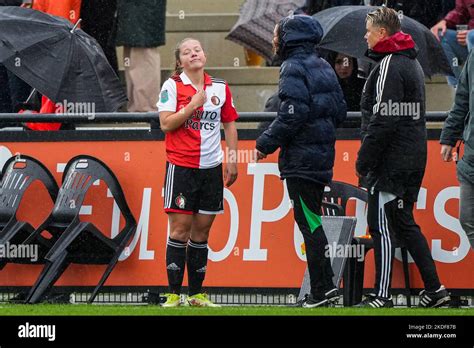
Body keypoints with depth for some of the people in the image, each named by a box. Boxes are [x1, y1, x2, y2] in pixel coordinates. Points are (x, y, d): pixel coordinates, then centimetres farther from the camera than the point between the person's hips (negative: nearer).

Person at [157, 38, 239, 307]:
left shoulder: (220, 88, 9)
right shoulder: (172, 86, -2)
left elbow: (230, 124, 15)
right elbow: (165, 124, -9)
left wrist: (233, 161, 10)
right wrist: (193, 105, -15)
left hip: (211, 167, 3)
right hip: (181, 166, -3)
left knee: (202, 232, 6)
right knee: (180, 231, -6)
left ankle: (197, 294, 12)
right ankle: (174, 294, -3)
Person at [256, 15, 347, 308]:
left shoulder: (294, 68, -12)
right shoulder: (323, 67, 15)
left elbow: (293, 113, -20)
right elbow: (340, 110, 17)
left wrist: (266, 143, -12)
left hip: (301, 159, -9)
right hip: (323, 154, 9)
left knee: (308, 221, -9)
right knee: (311, 221, 13)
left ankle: (324, 287, -13)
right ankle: (322, 286, 13)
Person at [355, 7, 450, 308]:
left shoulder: (389, 66, -15)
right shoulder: (412, 63, 17)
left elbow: (383, 120, -21)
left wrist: (364, 161, -15)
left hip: (391, 160, -10)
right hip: (414, 160, 10)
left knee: (382, 225, -5)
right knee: (405, 224, 15)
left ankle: (382, 296, -5)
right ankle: (434, 289, 13)